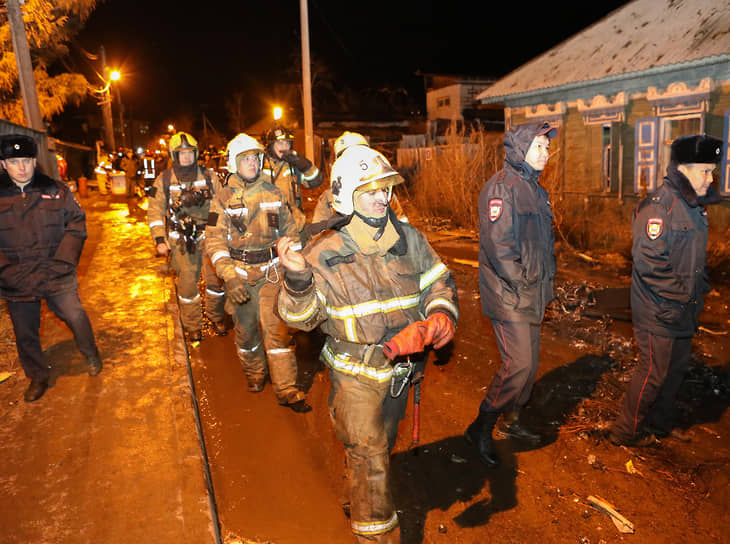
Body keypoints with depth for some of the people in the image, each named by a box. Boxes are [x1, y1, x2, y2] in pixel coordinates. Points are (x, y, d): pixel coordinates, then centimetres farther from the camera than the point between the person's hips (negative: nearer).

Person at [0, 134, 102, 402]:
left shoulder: (56, 191, 0)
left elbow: (77, 224, 2)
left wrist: (64, 260, -7)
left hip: (57, 276, -1)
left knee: (76, 318, 6)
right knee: (25, 333, 13)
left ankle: (92, 357, 34)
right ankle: (38, 377, 33)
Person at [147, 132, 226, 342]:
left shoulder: (209, 176, 4)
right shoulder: (164, 180, 1)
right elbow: (155, 211, 3)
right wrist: (160, 240, -4)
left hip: (209, 235, 1)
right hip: (182, 239, -1)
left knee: (215, 278, -2)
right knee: (187, 282, 4)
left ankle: (217, 317, 22)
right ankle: (193, 326, 20)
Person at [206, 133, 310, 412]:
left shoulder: (274, 193, 5)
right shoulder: (223, 199, -2)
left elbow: (289, 232, 12)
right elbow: (215, 242, -6)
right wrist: (230, 277, -19)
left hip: (272, 271, 0)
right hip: (239, 273, 0)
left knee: (278, 329, -4)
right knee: (246, 330, 12)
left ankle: (287, 389, 5)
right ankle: (254, 374, 37)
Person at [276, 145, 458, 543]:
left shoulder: (409, 240, -5)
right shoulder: (325, 254, -16)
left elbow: (439, 283, 6)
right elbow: (302, 316, -15)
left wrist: (441, 317, -12)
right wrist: (297, 279, -33)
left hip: (400, 366, 5)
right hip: (355, 373, -5)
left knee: (379, 445, 26)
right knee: (369, 456, 3)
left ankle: (358, 502, 54)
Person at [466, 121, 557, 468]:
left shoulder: (535, 188, 16)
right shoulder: (501, 187, -14)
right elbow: (499, 246, -22)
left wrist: (544, 282, 13)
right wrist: (522, 285, -18)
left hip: (532, 295, 9)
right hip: (509, 296, -9)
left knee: (529, 363, 16)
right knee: (518, 365, -8)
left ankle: (509, 421, 34)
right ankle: (480, 429, 9)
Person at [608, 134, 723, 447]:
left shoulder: (693, 204, 11)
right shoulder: (660, 206, -20)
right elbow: (648, 261, -27)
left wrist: (700, 287, 12)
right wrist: (679, 296, -21)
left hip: (682, 310, 10)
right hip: (659, 313, -9)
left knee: (676, 368, 20)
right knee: (653, 373, 1)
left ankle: (659, 425, 38)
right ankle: (625, 432, 18)